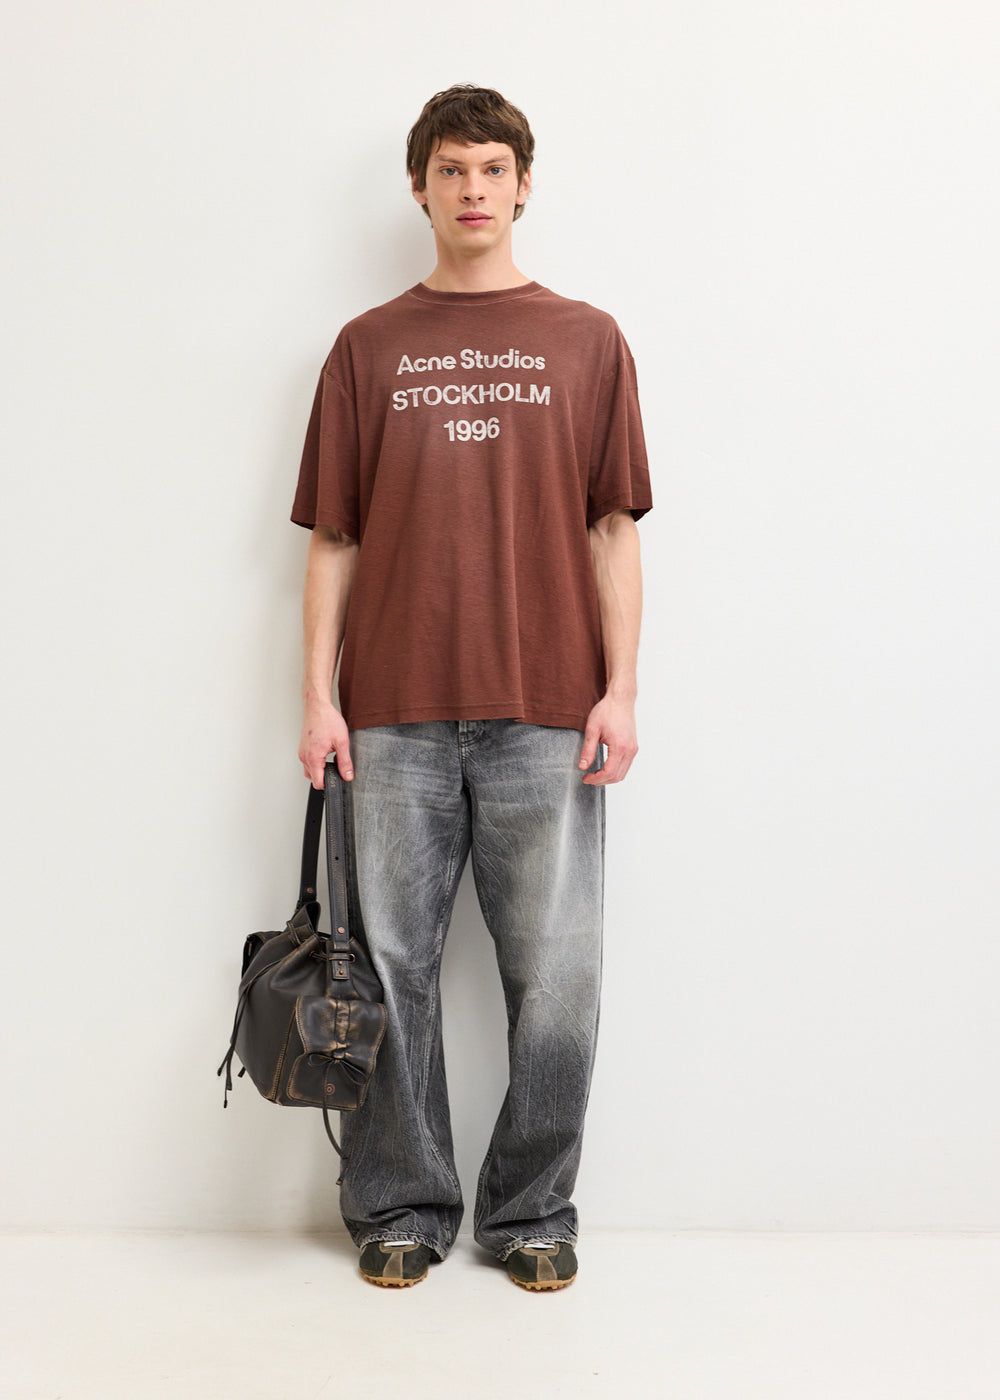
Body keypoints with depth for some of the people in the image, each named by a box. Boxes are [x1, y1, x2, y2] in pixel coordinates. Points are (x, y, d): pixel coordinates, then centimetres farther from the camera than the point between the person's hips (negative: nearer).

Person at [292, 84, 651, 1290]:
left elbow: (613, 529, 7)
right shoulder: (368, 348, 12)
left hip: (546, 714, 0)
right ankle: (400, 1206, 20)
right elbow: (332, 537, 9)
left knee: (554, 975, 2)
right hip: (395, 714, 1)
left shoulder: (585, 341, 11)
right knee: (391, 965, 5)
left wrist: (620, 689, -2)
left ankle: (531, 1212, 19)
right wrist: (318, 696, 1)